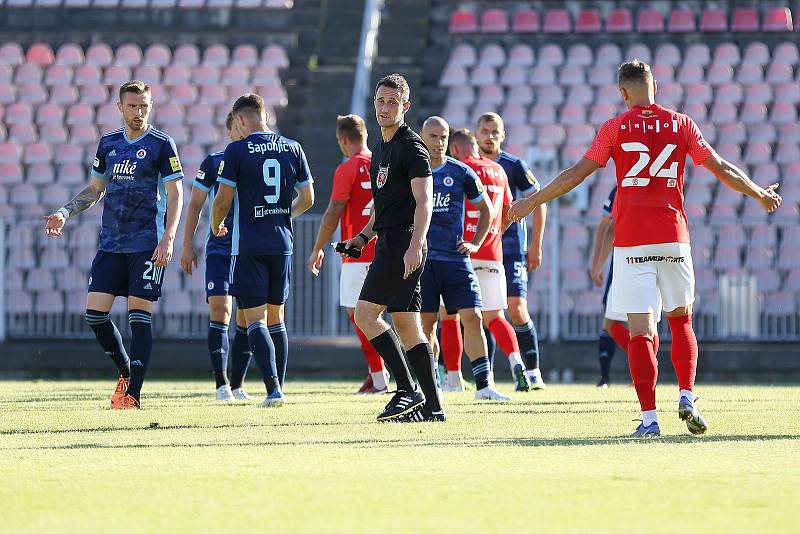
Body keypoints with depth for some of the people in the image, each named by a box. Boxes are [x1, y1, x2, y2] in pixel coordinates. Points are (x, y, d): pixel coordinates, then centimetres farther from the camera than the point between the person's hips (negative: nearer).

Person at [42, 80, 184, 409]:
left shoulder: (161, 144, -3)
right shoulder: (108, 143, 12)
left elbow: (175, 195, -5)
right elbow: (95, 189, 23)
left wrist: (167, 239, -15)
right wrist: (64, 214, 10)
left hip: (147, 245, -5)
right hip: (110, 243, 5)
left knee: (139, 316, -7)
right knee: (95, 313, -2)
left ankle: (133, 393, -4)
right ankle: (125, 372, 19)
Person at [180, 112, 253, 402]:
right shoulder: (213, 163, 0)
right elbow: (195, 206, 5)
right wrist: (188, 245, 0)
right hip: (219, 248, -2)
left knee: (246, 316, 2)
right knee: (219, 308, -15)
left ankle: (237, 385, 12)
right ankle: (221, 384, -12)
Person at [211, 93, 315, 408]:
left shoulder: (236, 151, -7)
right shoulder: (292, 149, 6)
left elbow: (222, 201, -7)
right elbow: (307, 198, 12)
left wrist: (216, 226, 14)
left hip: (249, 246, -4)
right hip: (282, 243, 5)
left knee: (255, 320, -5)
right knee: (276, 319, 16)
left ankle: (273, 389, -19)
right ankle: (279, 387, 17)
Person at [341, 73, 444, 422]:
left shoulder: (411, 147, -9)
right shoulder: (380, 149, 20)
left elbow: (423, 202, -17)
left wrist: (415, 245, -27)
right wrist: (364, 236, 18)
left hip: (403, 244, -10)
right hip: (388, 245, 10)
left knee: (365, 314, -13)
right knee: (407, 325, 7)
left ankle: (408, 390, -11)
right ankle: (432, 407, 7)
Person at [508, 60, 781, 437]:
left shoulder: (615, 128, 0)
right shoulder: (681, 124, 6)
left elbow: (576, 174, -1)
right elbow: (721, 169, 10)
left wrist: (531, 203, 9)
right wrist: (760, 194, 26)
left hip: (631, 242, -2)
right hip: (673, 237, 2)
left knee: (640, 330, -3)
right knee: (681, 320, 18)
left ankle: (649, 417, -9)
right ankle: (687, 397, 1)